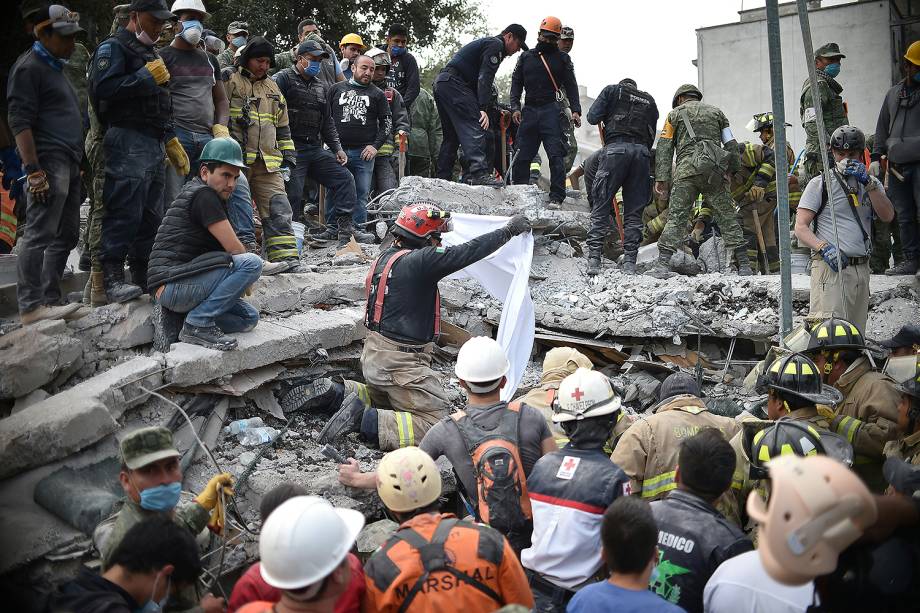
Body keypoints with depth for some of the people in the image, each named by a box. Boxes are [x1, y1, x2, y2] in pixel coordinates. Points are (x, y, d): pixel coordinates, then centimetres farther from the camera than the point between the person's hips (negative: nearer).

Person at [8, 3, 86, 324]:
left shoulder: (54, 67, 23)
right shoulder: (29, 67, -6)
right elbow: (20, 122, -14)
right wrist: (34, 170, -20)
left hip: (68, 164, 10)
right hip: (48, 163, -10)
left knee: (66, 236, 9)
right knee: (39, 234, -11)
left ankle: (49, 300, 14)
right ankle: (31, 306, -11)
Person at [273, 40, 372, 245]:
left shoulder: (319, 87, 22)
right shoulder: (283, 79, -2)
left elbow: (327, 122, 25)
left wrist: (337, 148, 14)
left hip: (316, 149, 8)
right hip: (292, 149, -7)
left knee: (344, 179, 2)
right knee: (292, 193, -10)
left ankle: (342, 227, 3)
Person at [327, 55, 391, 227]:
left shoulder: (377, 94, 10)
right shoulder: (336, 89, 10)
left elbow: (387, 122, 9)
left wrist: (375, 146, -3)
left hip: (364, 153, 0)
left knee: (361, 196, 1)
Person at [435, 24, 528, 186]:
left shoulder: (485, 42, 29)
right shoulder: (496, 45, -3)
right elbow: (485, 78, -14)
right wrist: (483, 109, -21)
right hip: (454, 83, -10)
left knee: (451, 135, 14)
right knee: (474, 127, -18)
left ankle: (442, 178, 12)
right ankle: (480, 173, -30)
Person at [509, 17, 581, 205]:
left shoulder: (562, 59, 12)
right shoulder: (526, 57, 18)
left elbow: (571, 86, 7)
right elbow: (516, 83, 14)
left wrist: (575, 110, -7)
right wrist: (515, 107, -1)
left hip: (552, 110, -2)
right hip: (529, 110, 3)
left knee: (556, 155, -11)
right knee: (521, 156, 0)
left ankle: (556, 198, -11)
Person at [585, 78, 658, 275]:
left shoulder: (612, 90, 18)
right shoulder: (650, 101, 28)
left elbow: (592, 117, 9)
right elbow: (651, 136, 21)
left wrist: (605, 118, 29)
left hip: (616, 148, -3)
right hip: (642, 152, 3)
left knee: (600, 207, -2)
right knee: (634, 211, 5)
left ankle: (594, 259, -12)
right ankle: (629, 262, 0)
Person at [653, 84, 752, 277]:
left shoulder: (675, 114, 18)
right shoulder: (716, 112, 25)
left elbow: (664, 148, 7)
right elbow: (732, 146, 16)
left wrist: (661, 178, 3)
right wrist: (728, 170, 22)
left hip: (686, 169, -2)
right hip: (714, 171, 2)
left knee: (676, 217, -5)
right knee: (727, 217, 6)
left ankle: (662, 264, -16)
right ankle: (744, 265, 4)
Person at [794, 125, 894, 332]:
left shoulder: (872, 184, 17)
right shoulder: (820, 183, 3)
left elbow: (888, 216, -1)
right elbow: (800, 228, -4)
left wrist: (868, 182, -10)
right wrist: (823, 248, -21)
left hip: (862, 268, 6)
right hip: (831, 268, -5)